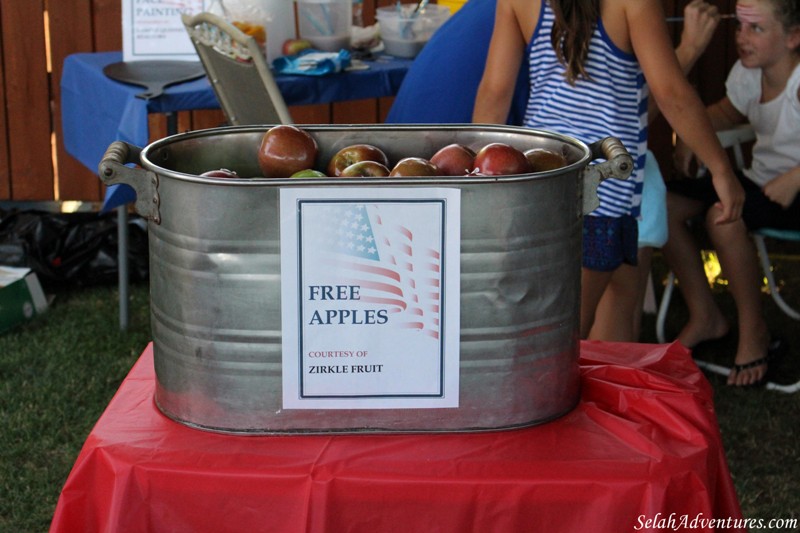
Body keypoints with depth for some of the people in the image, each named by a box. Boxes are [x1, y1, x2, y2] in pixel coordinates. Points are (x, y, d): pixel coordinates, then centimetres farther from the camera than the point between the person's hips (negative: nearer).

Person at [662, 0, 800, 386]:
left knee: (723, 216, -33)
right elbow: (726, 112, 23)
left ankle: (753, 331, -11)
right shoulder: (748, 72, 3)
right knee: (664, 203, -9)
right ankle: (704, 317, 7)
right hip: (761, 178, 8)